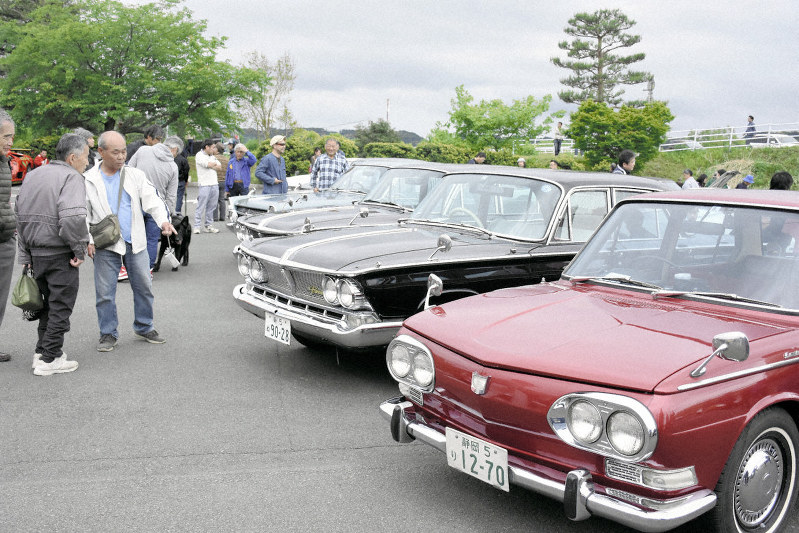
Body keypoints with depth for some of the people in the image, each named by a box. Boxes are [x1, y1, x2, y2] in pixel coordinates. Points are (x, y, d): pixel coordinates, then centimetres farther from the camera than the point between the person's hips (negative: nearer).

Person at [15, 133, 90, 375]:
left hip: (36, 252, 8)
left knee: (48, 302, 21)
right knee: (60, 305, 3)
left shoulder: (33, 175, 14)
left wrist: (25, 255, 17)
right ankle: (49, 359, 7)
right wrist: (80, 249, -16)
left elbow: (19, 216, 15)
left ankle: (42, 350, 27)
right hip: (60, 255, -8)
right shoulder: (71, 177, -13)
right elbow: (72, 218, -29)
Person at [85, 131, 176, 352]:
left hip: (136, 243, 2)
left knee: (144, 287, 8)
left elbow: (152, 199, -3)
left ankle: (144, 327, 25)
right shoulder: (89, 180, 0)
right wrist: (88, 240, -8)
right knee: (105, 292, 2)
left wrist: (163, 220, -22)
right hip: (106, 245, -2)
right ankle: (108, 333, 16)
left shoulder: (136, 176, 5)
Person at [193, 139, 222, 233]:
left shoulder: (212, 156, 20)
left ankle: (209, 226, 12)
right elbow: (209, 164, -15)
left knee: (211, 207, 7)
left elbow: (219, 166, 10)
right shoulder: (199, 155, -3)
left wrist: (211, 165, -6)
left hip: (214, 184, 7)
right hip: (204, 185, -7)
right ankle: (197, 226, -4)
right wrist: (215, 163, 4)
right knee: (201, 207, -7)